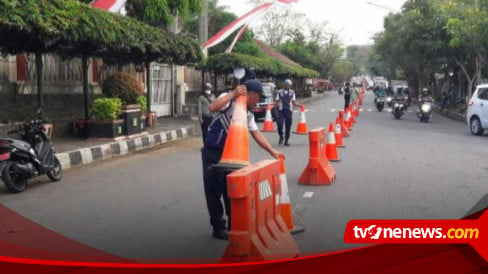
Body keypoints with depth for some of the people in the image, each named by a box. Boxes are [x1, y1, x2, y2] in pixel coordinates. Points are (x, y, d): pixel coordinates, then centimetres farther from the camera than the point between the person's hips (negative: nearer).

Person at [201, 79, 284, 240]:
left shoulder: (248, 114, 7)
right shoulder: (229, 100, -15)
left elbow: (256, 134, 10)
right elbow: (212, 108, -35)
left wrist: (272, 151, 5)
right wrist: (233, 94, -33)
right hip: (212, 153, -7)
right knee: (214, 191, 1)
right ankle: (218, 228, 11)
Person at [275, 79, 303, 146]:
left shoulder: (292, 93, 10)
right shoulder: (280, 92, 6)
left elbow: (294, 102, 12)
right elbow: (276, 102, 7)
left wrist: (300, 105, -5)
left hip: (289, 111, 2)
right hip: (281, 110, -2)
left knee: (288, 127, 2)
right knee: (279, 124, -16)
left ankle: (286, 141, 13)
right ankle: (281, 137, 9)